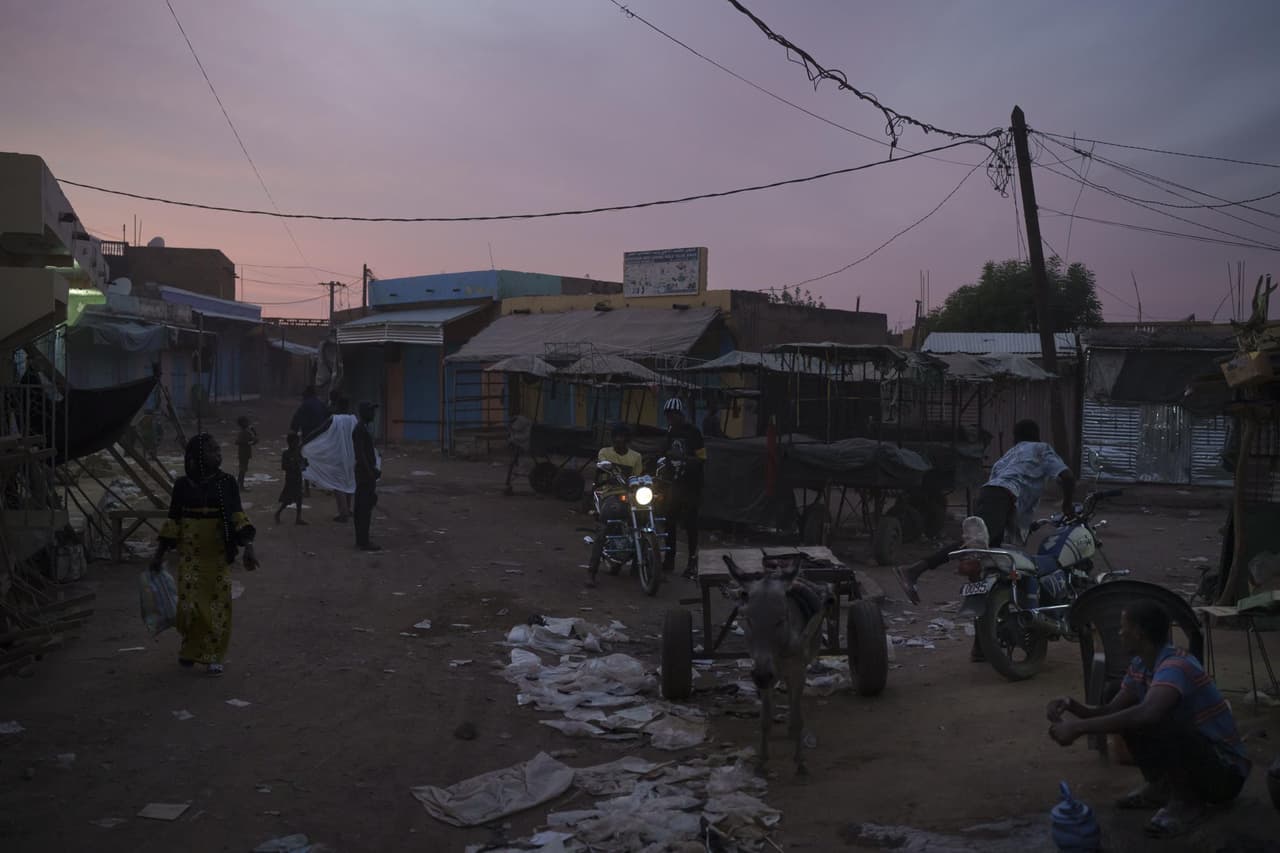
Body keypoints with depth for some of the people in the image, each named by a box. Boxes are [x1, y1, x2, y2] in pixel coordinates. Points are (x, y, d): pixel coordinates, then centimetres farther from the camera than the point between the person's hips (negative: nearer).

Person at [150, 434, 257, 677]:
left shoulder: (227, 482, -1)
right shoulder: (183, 485, 1)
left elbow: (238, 517, -4)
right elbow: (173, 522, 7)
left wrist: (248, 547, -16)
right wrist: (159, 554, 7)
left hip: (219, 555, 0)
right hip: (190, 554, 0)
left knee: (218, 604, 0)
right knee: (189, 603, -1)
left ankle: (212, 655, 14)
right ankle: (190, 647, 25)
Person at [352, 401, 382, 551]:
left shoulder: (364, 429, 17)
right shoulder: (360, 430, -14)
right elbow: (360, 454, -21)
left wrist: (373, 470, 21)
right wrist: (370, 472, -23)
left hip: (367, 473, 10)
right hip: (365, 473, -10)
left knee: (362, 507, 12)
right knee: (365, 507, -10)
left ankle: (361, 540, 16)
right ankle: (363, 542, -9)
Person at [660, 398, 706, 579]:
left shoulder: (692, 432, -10)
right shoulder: (671, 431, 10)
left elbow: (702, 458, -14)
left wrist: (682, 458, -24)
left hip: (691, 484, -6)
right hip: (675, 482, 6)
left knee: (690, 523, -4)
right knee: (670, 521, 7)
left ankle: (693, 562, 1)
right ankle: (669, 559, 16)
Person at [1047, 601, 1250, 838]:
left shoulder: (1176, 666, -28)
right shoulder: (1139, 667, 0)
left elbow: (1147, 713, -46)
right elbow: (1112, 711, 6)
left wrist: (1079, 728, -42)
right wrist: (1073, 706, -14)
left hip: (1227, 770, -9)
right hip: (1191, 752, 9)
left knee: (1157, 724, -33)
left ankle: (1187, 802, -9)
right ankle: (1160, 788, 13)